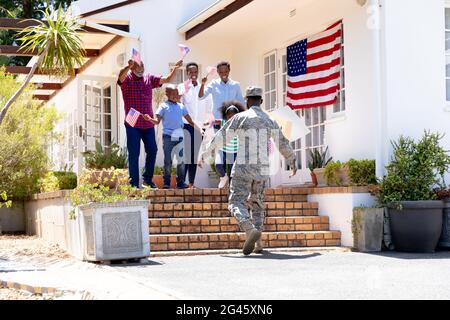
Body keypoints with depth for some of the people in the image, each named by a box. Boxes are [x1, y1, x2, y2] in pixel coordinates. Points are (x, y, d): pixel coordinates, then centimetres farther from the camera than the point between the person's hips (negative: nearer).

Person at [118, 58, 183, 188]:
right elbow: (121, 76, -27)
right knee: (134, 154, -2)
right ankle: (134, 183, 5)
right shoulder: (127, 79, -3)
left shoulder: (149, 79, 11)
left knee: (152, 151, 9)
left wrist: (175, 69, -7)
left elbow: (167, 80, 11)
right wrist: (129, 66, -48)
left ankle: (148, 179, 26)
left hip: (148, 124, 5)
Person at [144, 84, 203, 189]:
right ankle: (166, 182, 7)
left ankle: (180, 182, 9)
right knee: (168, 160, 0)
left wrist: (198, 128, 13)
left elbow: (189, 120, 19)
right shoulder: (164, 106, 2)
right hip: (168, 136, -3)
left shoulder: (181, 107, 13)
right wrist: (149, 119, -21)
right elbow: (157, 121, -2)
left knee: (181, 159, 2)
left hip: (179, 136, 3)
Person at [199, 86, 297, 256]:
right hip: (262, 170, 5)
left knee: (236, 202, -5)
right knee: (257, 203, 18)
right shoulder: (270, 121, 11)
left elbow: (220, 137, -2)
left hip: (243, 168, -4)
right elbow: (283, 144, 20)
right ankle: (258, 243, 9)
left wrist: (204, 154, 9)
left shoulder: (240, 117, -2)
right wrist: (292, 162, 36)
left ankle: (251, 230, -32)